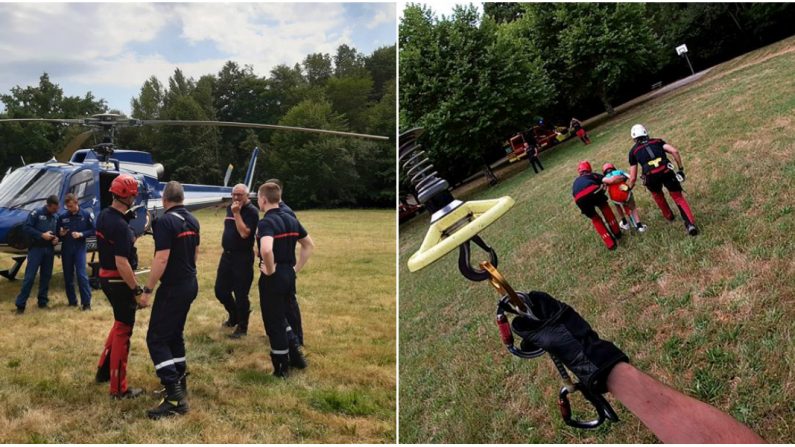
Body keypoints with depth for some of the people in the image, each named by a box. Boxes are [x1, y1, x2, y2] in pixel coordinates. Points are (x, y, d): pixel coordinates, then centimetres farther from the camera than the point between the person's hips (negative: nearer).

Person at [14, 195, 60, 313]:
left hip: (49, 250, 5)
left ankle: (43, 301, 19)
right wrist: (42, 235, -18)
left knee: (46, 276, 9)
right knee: (29, 276, -7)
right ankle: (20, 304, -3)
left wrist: (57, 238, -1)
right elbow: (26, 227, -11)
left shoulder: (56, 217, 9)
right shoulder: (36, 213, -7)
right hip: (36, 248, -5)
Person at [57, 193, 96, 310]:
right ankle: (72, 301, 20)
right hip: (66, 249, 3)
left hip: (79, 248, -3)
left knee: (81, 275, -11)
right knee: (68, 276, 8)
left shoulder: (86, 215, -3)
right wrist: (60, 233, -11)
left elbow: (93, 230, -1)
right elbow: (57, 232, 11)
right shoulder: (62, 216, 3)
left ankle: (86, 302, -8)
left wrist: (81, 234, -15)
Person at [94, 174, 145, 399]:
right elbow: (122, 264, -27)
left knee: (120, 323, 26)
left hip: (105, 277, 9)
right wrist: (137, 290, -22)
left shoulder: (103, 216, 4)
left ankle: (103, 370, 35)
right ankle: (119, 389, 10)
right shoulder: (120, 225, -25)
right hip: (119, 281, -9)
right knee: (123, 330, 1)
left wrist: (132, 237, 5)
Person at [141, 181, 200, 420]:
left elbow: (162, 259, -23)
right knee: (174, 334, 21)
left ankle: (175, 398, -11)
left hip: (173, 287, -9)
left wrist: (148, 289, -16)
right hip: (190, 284, 9)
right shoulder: (192, 220, 8)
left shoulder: (165, 222, -18)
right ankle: (180, 381, 27)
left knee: (156, 339, -5)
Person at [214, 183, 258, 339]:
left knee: (241, 294, -2)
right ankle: (234, 316, 37)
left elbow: (244, 233, -24)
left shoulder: (252, 211, -13)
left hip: (243, 257, -8)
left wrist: (237, 213, -21)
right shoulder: (230, 208, 11)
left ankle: (242, 327, 14)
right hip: (227, 255, 8)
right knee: (220, 290, 13)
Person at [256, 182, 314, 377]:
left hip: (273, 278, -8)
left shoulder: (266, 223, -18)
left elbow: (266, 250, -37)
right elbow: (309, 245, 15)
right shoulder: (291, 220, 7)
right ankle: (294, 352, 26)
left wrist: (270, 270, -20)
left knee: (274, 323, 5)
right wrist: (296, 267, 13)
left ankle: (281, 369, 14)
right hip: (289, 275, 8)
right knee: (282, 317, 25)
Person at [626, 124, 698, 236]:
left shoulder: (633, 151, 20)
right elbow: (674, 151, 6)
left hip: (651, 176, 0)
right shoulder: (657, 141, 24)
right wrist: (681, 169, 13)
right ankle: (690, 223, -3)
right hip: (666, 171, 0)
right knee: (678, 197, 14)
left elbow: (633, 177, 18)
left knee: (657, 194, 33)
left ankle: (668, 215, 50)